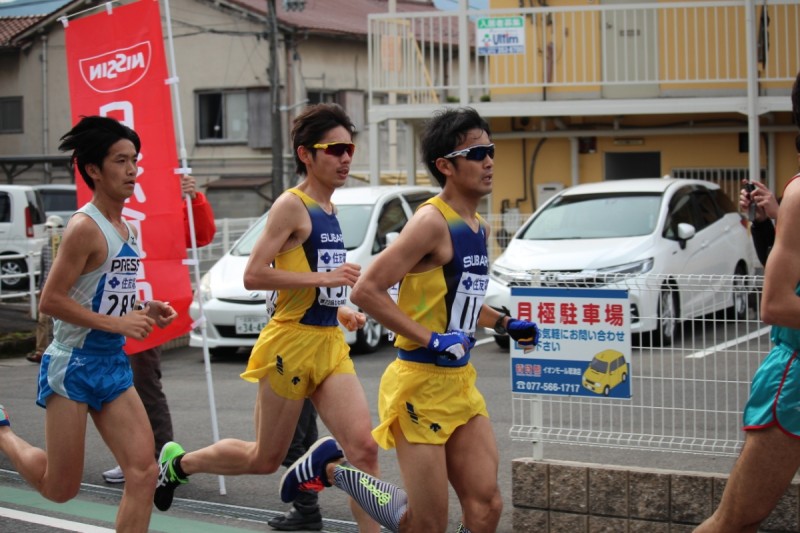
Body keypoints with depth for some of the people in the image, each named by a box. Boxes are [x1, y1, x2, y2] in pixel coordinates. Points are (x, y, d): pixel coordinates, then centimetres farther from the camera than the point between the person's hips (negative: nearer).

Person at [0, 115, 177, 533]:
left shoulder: (126, 229, 11)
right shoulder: (85, 227, -15)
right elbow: (51, 300, -19)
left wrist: (143, 310, 4)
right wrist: (117, 323, -21)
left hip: (114, 366, 8)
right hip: (73, 365, -8)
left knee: (144, 472, -6)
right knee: (60, 489, 5)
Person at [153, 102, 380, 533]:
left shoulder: (328, 211, 15)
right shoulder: (291, 205, -10)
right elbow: (253, 275, -19)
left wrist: (340, 311, 11)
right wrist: (324, 277, -21)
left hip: (330, 345, 7)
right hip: (292, 342, -7)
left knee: (364, 448, -9)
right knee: (265, 459, 8)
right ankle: (178, 462, 33)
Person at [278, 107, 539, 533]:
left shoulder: (479, 227, 12)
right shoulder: (432, 222, -16)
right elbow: (366, 290, -20)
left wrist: (504, 324, 13)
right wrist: (430, 340, -22)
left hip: (461, 383, 8)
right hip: (421, 385, -8)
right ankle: (332, 467, 17)